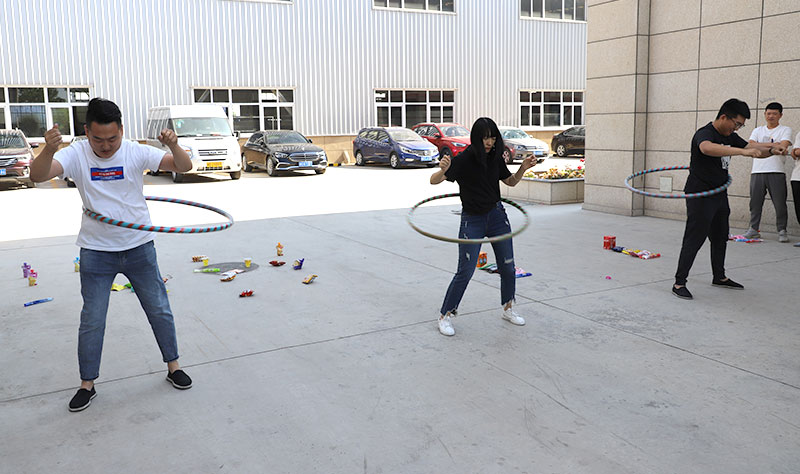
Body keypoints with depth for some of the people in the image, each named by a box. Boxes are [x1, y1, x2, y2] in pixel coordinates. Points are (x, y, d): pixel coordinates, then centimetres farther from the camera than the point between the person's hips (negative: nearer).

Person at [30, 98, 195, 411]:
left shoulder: (136, 152, -8)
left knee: (159, 311, 10)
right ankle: (87, 384, 24)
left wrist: (173, 146, -36)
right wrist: (49, 149, -42)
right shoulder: (76, 155, -8)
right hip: (96, 253, 0)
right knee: (91, 321, 7)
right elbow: (38, 176, -22)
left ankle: (173, 367, 29)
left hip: (139, 248, 0)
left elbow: (183, 167, -14)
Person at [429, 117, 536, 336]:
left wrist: (523, 168, -4)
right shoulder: (464, 159, -16)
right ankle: (445, 316, 8)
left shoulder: (495, 157, 1)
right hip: (472, 220, -5)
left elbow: (511, 181, 15)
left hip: (497, 215, 5)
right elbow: (434, 180, -21)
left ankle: (508, 309, 30)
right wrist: (443, 169, -43)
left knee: (508, 268, 9)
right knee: (465, 272, -7)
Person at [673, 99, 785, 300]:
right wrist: (743, 151, -50)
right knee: (694, 240, -10)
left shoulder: (730, 137, 10)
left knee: (720, 238, 19)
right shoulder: (704, 134, -19)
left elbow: (753, 149, 12)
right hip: (700, 195, -9)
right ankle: (679, 283, -5)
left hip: (720, 195, 9)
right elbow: (707, 148, -42)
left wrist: (772, 150, -10)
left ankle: (719, 277, 35)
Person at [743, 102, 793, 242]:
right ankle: (753, 229, 12)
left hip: (776, 172, -3)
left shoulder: (785, 130, 8)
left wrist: (760, 146, -7)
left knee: (780, 203, -3)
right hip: (757, 171, 3)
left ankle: (782, 231, 7)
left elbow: (783, 146, -10)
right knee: (755, 202, 4)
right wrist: (773, 145, -10)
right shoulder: (758, 130, 18)